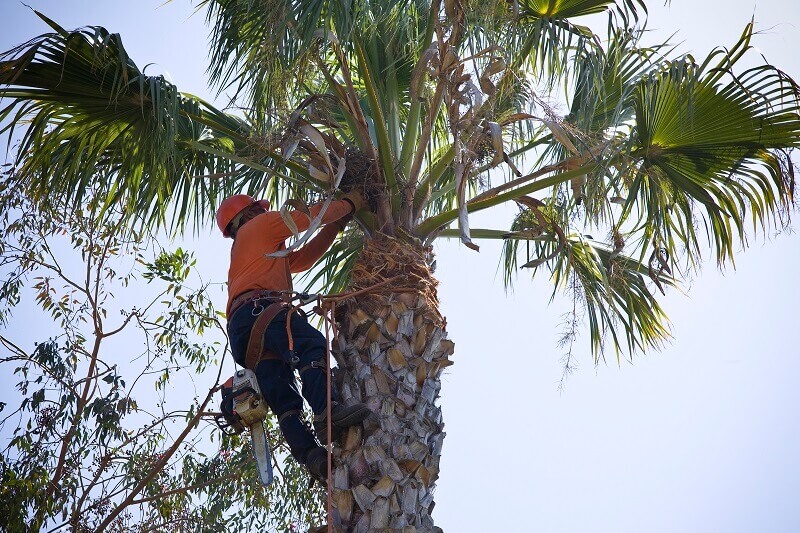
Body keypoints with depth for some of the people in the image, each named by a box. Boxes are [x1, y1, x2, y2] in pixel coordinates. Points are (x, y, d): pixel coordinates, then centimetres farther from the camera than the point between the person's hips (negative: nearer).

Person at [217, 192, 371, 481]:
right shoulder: (260, 225, 21)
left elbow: (304, 258, 43)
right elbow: (311, 215, 16)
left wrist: (335, 226, 40)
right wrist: (350, 202, 30)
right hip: (260, 308, -9)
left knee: (283, 399, -12)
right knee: (312, 345, -31)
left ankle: (310, 455, -29)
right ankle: (326, 410, -55)